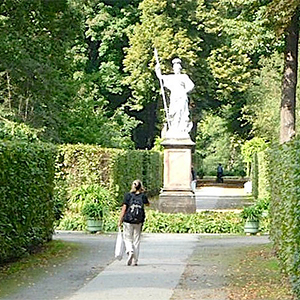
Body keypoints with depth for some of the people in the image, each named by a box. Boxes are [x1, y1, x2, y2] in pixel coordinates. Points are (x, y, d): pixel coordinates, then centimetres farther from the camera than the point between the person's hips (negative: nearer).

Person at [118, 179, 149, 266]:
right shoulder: (143, 196, 0)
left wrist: (120, 220, -2)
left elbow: (124, 208, -6)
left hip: (128, 220, -1)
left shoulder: (128, 195, -4)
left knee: (127, 239, 9)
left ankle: (130, 251, -19)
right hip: (139, 222, 2)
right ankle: (134, 261, 9)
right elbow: (147, 204, 21)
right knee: (136, 241, 9)